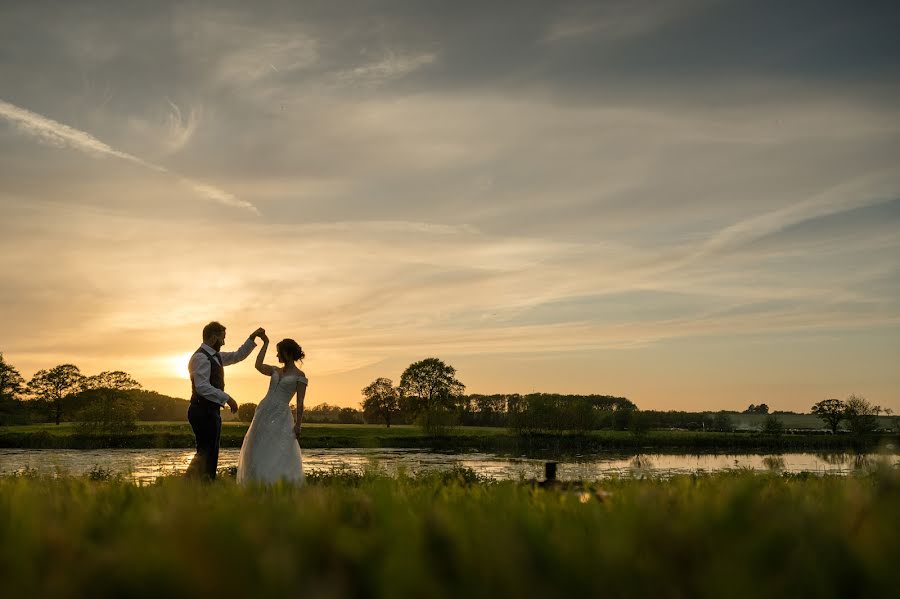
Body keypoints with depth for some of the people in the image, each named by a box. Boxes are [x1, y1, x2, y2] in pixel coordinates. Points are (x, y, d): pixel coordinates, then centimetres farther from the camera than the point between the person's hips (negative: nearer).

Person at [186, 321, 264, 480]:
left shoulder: (215, 356, 16)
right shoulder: (201, 357, -14)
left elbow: (237, 356, 30)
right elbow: (202, 387, -24)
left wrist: (252, 337, 22)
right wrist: (227, 398, -23)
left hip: (211, 411, 10)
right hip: (203, 412, -10)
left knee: (211, 453, 11)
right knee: (205, 452, -12)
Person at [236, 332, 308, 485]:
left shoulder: (299, 376, -2)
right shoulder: (276, 371, 16)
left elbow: (300, 402, -7)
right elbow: (258, 365, 2)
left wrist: (298, 425, -15)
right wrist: (265, 343, 7)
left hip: (281, 416, -6)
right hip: (263, 412, 6)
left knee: (278, 456, -10)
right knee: (257, 453, 5)